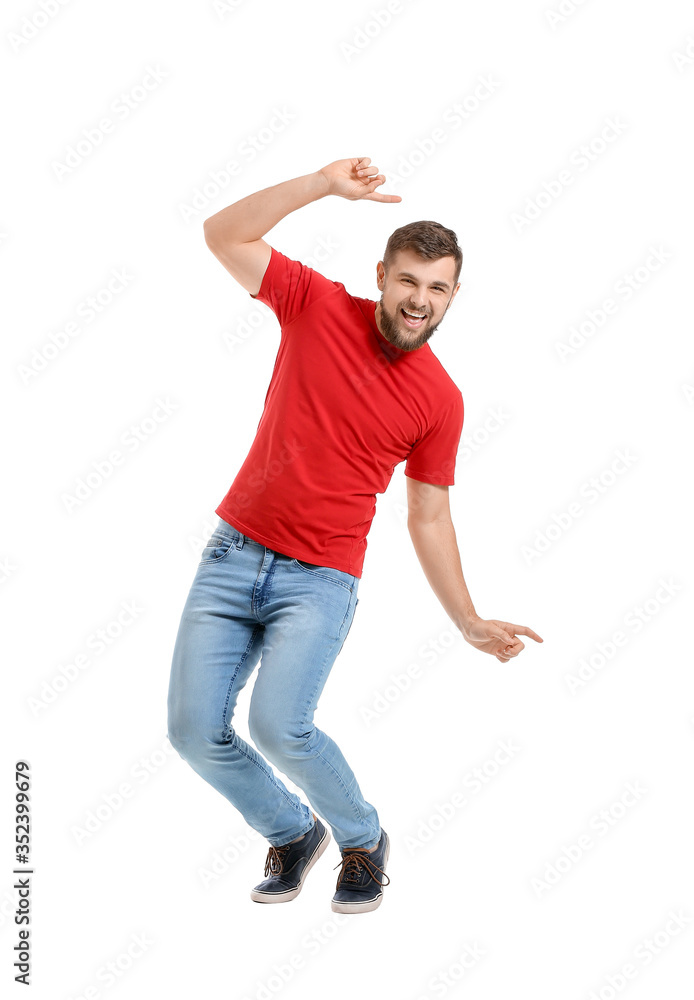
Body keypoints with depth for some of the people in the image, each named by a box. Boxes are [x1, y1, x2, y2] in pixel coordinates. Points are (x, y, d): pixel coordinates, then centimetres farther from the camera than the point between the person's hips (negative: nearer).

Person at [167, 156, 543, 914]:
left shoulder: (440, 400, -2)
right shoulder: (318, 306, -1)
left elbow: (428, 519, 3)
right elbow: (224, 234, -8)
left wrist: (470, 624, -4)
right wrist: (323, 185, -17)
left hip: (320, 581, -2)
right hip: (232, 552, 2)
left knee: (279, 725, -22)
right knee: (194, 730, -4)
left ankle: (362, 838, 9)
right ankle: (291, 832, 25)